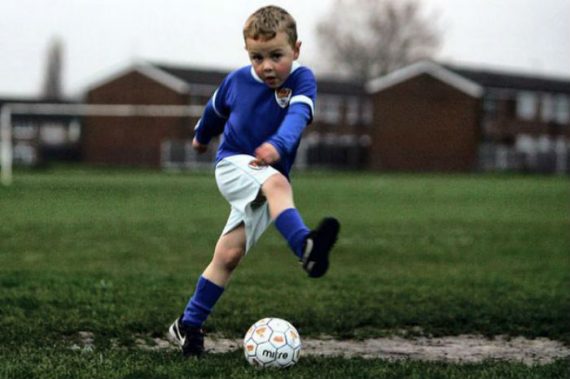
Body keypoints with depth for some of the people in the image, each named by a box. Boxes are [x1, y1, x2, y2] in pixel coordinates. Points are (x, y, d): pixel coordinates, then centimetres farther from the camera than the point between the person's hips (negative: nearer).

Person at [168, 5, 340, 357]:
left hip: (268, 178, 1)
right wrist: (202, 136, 38)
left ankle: (189, 324, 13)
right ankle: (306, 247, -61)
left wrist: (278, 145, -55)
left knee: (228, 256, 1)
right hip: (234, 164, -1)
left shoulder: (302, 80, -13)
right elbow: (216, 109, 18)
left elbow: (296, 116, -34)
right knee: (276, 182, -35)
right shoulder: (237, 80, -5)